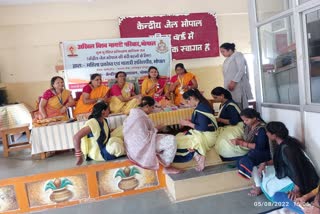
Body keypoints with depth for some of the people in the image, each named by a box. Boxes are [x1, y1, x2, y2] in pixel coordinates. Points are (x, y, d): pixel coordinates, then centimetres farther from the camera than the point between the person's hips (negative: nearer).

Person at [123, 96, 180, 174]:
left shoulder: (135, 113, 7)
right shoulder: (140, 118, -23)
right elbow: (146, 138, -21)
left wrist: (154, 129, 9)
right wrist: (155, 130, -5)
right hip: (142, 148, -11)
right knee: (171, 140, -12)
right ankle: (167, 167, 0)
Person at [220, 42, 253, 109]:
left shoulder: (238, 55, 0)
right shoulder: (227, 60, 22)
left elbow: (241, 70, -11)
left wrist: (234, 82, -19)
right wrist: (228, 84, 7)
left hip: (238, 86, -7)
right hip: (230, 87, 7)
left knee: (240, 107, -10)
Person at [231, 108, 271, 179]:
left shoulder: (261, 129, -21)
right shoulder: (248, 126, 3)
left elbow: (260, 147, -26)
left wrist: (241, 143, -27)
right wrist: (239, 140, -10)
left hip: (263, 153, -8)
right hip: (252, 151, 8)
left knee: (244, 162, -30)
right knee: (239, 162, -14)